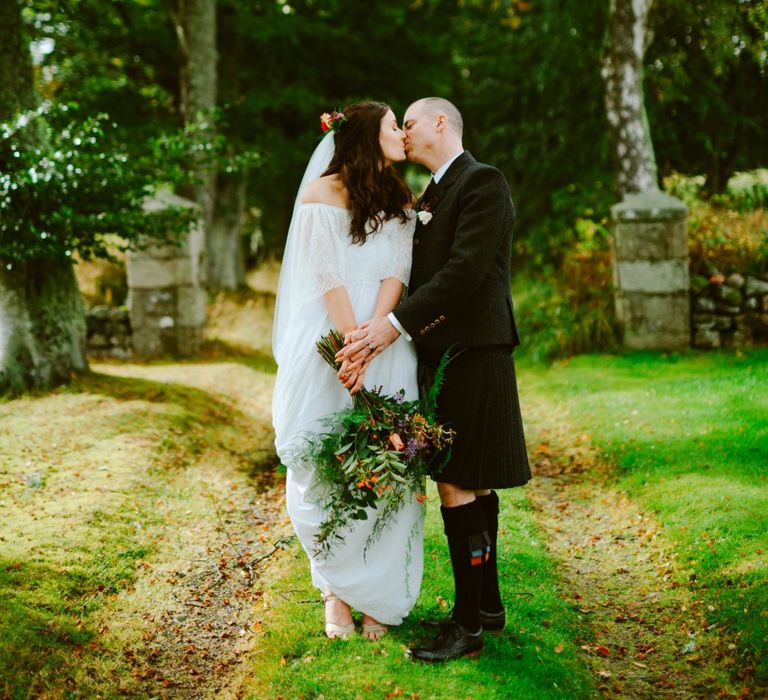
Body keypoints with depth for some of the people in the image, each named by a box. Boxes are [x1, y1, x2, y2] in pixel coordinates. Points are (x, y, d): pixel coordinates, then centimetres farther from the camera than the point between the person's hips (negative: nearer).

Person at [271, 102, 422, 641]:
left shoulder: (400, 201, 13)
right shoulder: (323, 192, 1)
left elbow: (397, 273, 0)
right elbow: (329, 276, -7)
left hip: (388, 342, 3)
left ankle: (378, 597, 7)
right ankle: (338, 591, 11)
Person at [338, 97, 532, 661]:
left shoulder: (482, 182, -9)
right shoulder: (432, 196, 21)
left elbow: (465, 269, -20)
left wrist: (395, 323, -23)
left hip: (472, 353, -9)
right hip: (442, 353, 9)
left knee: (459, 487, -9)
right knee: (472, 488, 13)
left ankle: (468, 625, -2)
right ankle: (487, 604, 22)